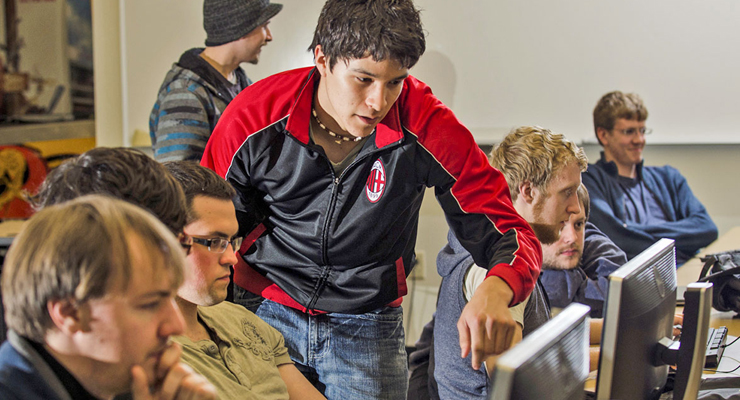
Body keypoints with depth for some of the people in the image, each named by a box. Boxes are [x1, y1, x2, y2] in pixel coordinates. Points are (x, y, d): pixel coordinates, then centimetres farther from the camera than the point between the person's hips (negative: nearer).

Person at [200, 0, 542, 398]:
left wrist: (495, 290, -38)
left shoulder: (428, 129, -18)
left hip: (368, 330, 0)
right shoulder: (252, 119, -16)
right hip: (262, 312, 0)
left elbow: (510, 232, -14)